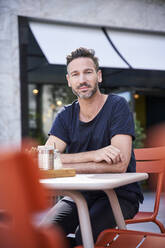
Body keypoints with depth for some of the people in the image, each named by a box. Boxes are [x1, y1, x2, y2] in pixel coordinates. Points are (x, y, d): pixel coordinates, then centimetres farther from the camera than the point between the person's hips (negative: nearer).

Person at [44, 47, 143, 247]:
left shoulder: (117, 106, -8)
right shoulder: (65, 116, 5)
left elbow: (119, 165, -19)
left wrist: (64, 165, -17)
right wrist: (94, 155, -24)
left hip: (120, 194, -3)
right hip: (80, 195, 4)